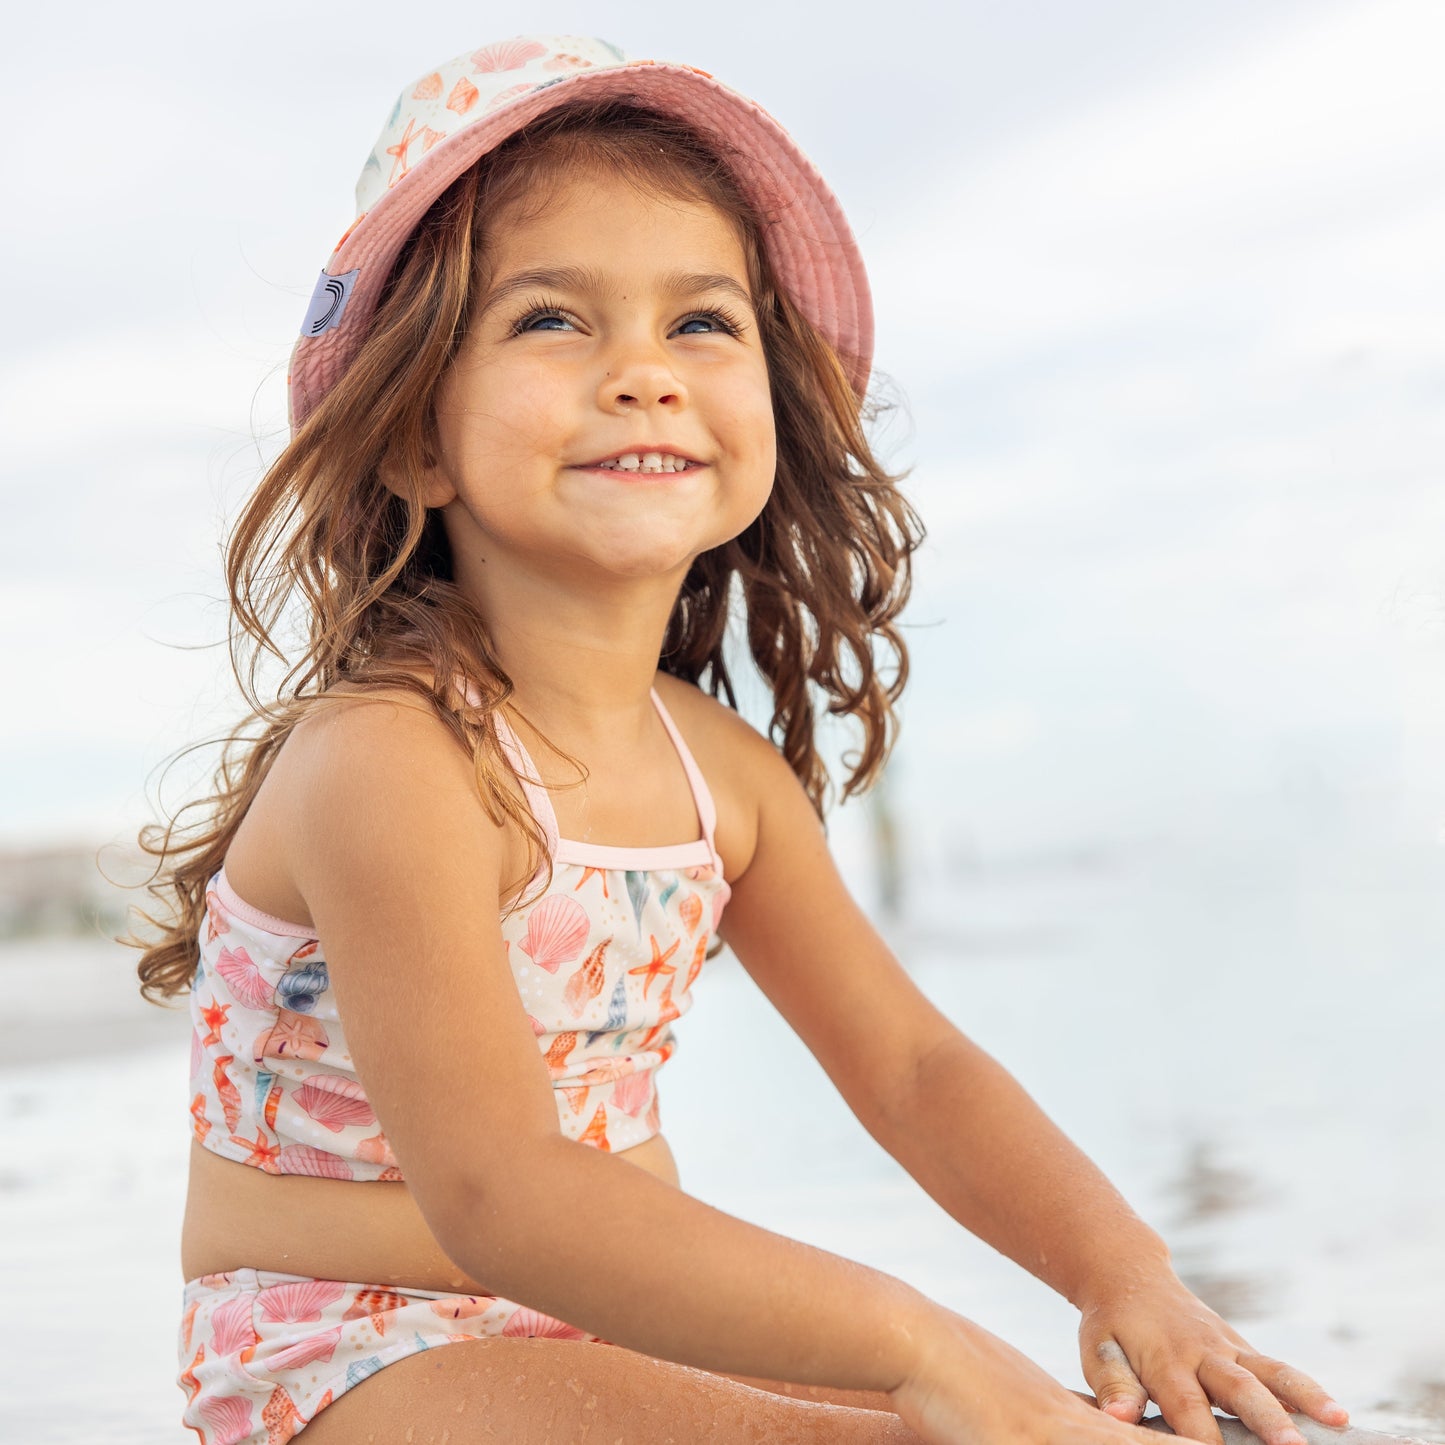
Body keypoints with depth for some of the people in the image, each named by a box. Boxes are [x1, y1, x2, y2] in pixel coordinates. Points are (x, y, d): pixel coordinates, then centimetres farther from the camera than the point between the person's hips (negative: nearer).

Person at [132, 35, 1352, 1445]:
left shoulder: (723, 773, 0)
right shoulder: (387, 762, -25)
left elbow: (906, 1063, 5)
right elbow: (495, 1196, -33)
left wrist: (1126, 1271, -12)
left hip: (625, 1330, 8)